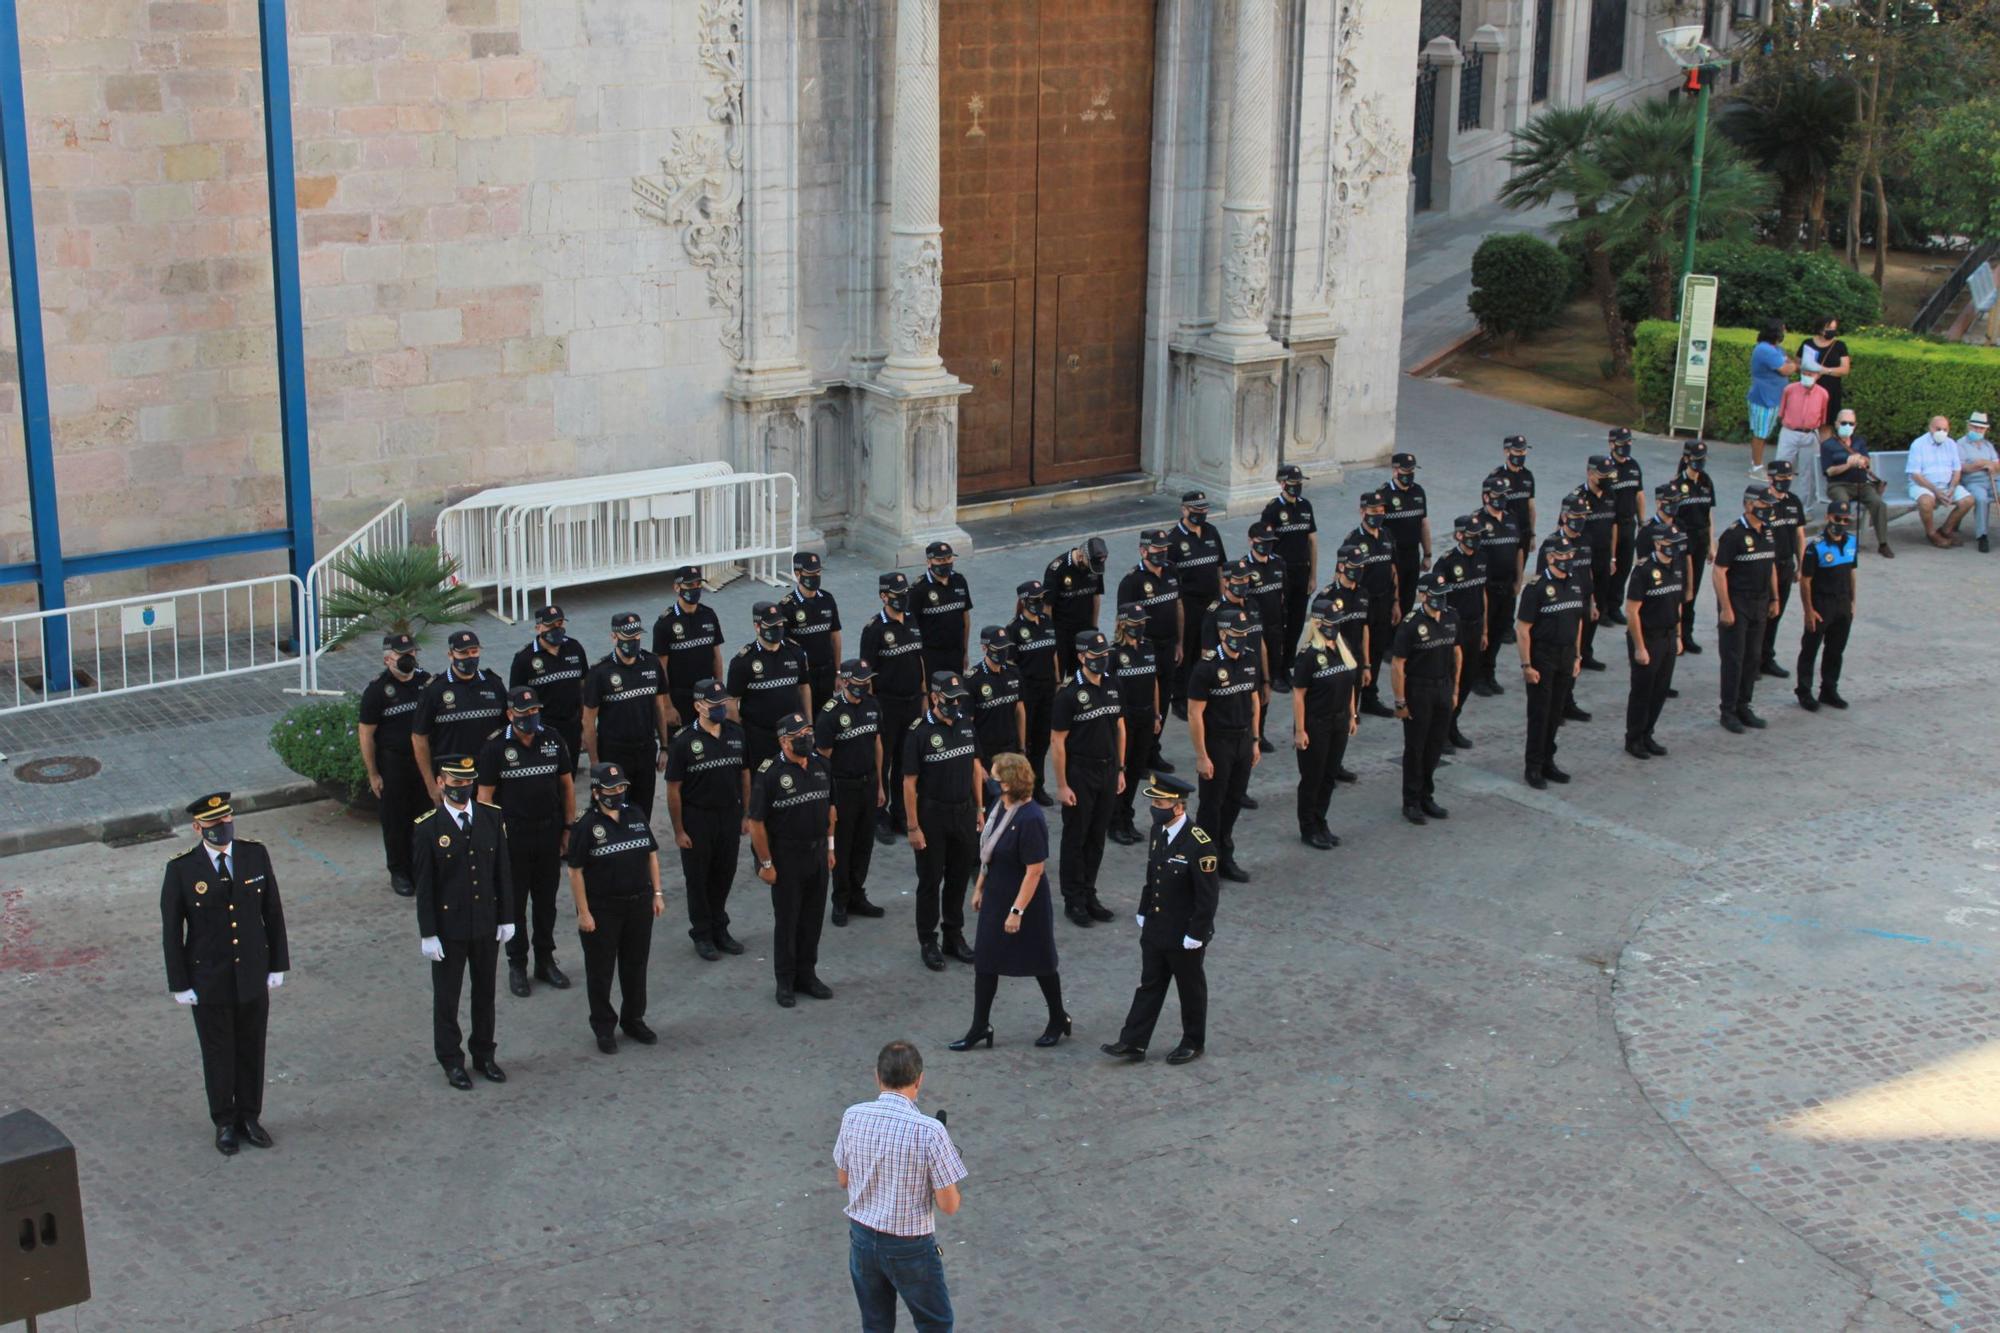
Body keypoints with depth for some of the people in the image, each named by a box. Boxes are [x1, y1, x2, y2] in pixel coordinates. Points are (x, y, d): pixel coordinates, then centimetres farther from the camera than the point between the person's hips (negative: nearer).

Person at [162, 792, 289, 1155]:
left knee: (252, 1051, 14)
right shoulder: (182, 870, -13)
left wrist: (278, 964, 4)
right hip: (209, 982, -2)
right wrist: (180, 984, -6)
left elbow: (273, 912, 3)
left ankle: (249, 1117, 32)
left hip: (253, 976, 3)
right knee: (219, 1056, 12)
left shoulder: (255, 855, -6)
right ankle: (224, 1123, 29)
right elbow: (171, 931, -7)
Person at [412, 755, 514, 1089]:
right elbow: (423, 885, -10)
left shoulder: (492, 817, -3)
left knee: (485, 992, 16)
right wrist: (428, 933, -10)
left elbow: (503, 870, 3)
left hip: (487, 923, 3)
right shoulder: (427, 827, -13)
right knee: (446, 996, 9)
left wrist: (507, 918, 3)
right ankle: (452, 1061, 23)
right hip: (448, 927, -3)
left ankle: (483, 1054, 32)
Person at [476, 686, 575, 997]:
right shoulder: (495, 748, -9)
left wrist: (569, 826, 6)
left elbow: (567, 784, 9)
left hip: (549, 833, 3)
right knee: (515, 903, 7)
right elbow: (485, 796, -6)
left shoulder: (553, 740, 1)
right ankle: (517, 965, 18)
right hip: (513, 836, -3)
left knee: (546, 900, 13)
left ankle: (545, 960, 26)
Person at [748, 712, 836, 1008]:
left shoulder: (820, 765, 4)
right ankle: (785, 981, 19)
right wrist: (766, 863, -13)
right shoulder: (769, 773, -16)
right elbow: (756, 822, -14)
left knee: (813, 918, 14)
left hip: (817, 853, 5)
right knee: (786, 920, 6)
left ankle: (807, 974, 28)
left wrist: (829, 846, 12)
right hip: (786, 858, -5)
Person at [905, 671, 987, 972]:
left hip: (964, 812, 5)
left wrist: (979, 809, 9)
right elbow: (909, 783, -13)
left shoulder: (966, 724, 2)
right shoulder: (919, 732, -15)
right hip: (932, 815, -5)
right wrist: (913, 827, -13)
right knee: (930, 881, 6)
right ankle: (927, 943, 18)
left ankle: (954, 935, 28)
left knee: (959, 877, 14)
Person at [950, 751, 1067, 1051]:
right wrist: (979, 887, 15)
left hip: (1026, 902, -8)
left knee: (1040, 964, 11)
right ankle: (980, 1027, 22)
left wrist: (1017, 911, -23)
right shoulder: (997, 808, -2)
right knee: (984, 962, 11)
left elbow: (1035, 870, -25)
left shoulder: (1030, 819, -27)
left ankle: (1058, 1020, 31)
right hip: (995, 898, 8)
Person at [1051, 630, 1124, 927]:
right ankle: (1073, 900, 14)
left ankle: (1089, 894, 24)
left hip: (1107, 771, 6)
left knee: (1097, 837, 13)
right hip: (1080, 773, -6)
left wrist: (1120, 769, 11)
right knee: (1075, 838, 5)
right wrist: (1061, 785, -15)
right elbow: (1057, 740, -14)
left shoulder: (1112, 686, 4)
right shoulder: (1069, 694, -16)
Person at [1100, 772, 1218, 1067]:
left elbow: (1208, 896, -21)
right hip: (1155, 930, 7)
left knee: (1191, 990, 12)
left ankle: (1194, 1043, 29)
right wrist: (1144, 914, 14)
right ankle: (1132, 1044, 19)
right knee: (1149, 986, 13)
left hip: (1185, 937, -7)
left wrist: (1195, 935, -18)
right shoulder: (1159, 830, -1)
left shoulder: (1199, 844, -25)